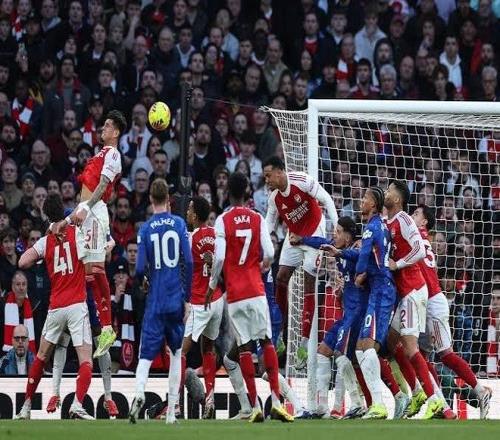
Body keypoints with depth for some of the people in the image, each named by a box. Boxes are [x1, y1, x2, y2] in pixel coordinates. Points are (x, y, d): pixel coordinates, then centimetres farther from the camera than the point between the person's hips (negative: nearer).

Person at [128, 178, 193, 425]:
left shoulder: (145, 229, -3)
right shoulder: (179, 224, -1)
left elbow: (140, 269, -6)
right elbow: (188, 262, -3)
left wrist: (140, 277, 18)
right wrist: (187, 298, 4)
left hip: (155, 302, -1)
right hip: (176, 300, 1)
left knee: (146, 354, -1)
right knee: (176, 353, 12)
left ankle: (139, 392, -30)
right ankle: (171, 412, 9)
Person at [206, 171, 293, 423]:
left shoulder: (222, 221, -2)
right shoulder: (258, 219, 5)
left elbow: (219, 257, -10)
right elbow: (269, 254, -3)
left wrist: (212, 286, 2)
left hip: (234, 294, -1)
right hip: (256, 290, 1)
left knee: (244, 347, 1)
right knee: (266, 341, 4)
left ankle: (255, 406, -3)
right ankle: (275, 400, -9)